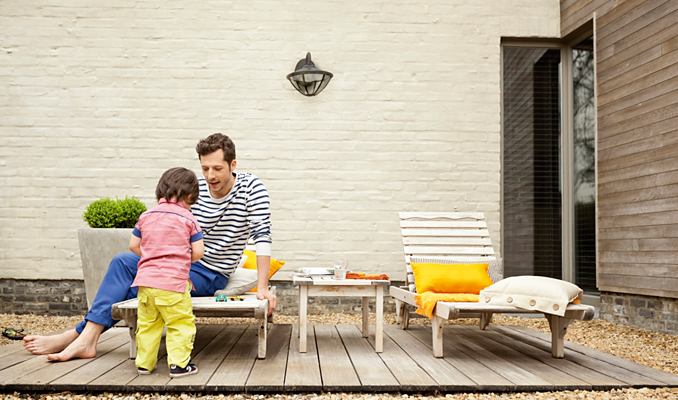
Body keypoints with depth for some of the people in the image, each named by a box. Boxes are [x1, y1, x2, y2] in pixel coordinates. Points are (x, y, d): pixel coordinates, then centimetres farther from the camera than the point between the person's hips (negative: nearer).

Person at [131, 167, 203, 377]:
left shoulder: (146, 216, 11)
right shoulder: (187, 218, 0)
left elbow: (133, 245, 14)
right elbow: (198, 252, -2)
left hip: (145, 281, 5)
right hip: (173, 283, -5)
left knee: (147, 324, 15)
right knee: (181, 324, 4)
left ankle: (144, 363, 22)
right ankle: (178, 364, 2)